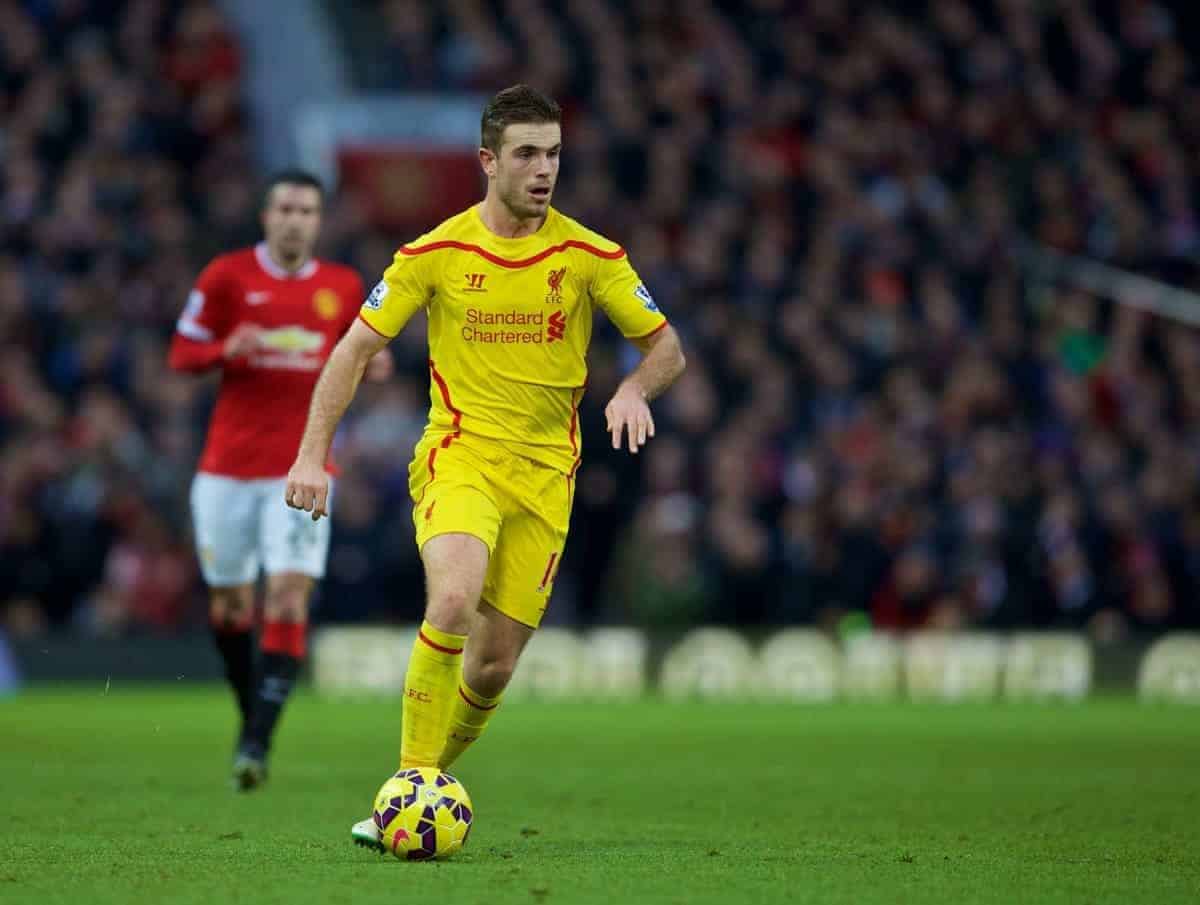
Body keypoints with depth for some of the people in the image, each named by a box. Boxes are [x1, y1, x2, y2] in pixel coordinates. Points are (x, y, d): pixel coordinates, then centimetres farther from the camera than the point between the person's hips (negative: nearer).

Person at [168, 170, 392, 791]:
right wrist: (226, 350, -19)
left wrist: (372, 365, -3)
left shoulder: (342, 287, 6)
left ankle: (258, 742, -18)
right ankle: (250, 712, 33)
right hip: (228, 469, 0)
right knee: (230, 607, 8)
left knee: (289, 600, -16)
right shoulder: (227, 275, 0)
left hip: (301, 470, 0)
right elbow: (180, 354, 2)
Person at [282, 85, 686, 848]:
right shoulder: (436, 253, -3)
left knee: (494, 663, 1)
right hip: (459, 452, -2)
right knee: (453, 601, -30)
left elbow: (667, 347, 5)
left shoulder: (589, 255, -1)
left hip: (545, 470, 2)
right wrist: (313, 454, -6)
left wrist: (635, 390, -18)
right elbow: (357, 348, 3)